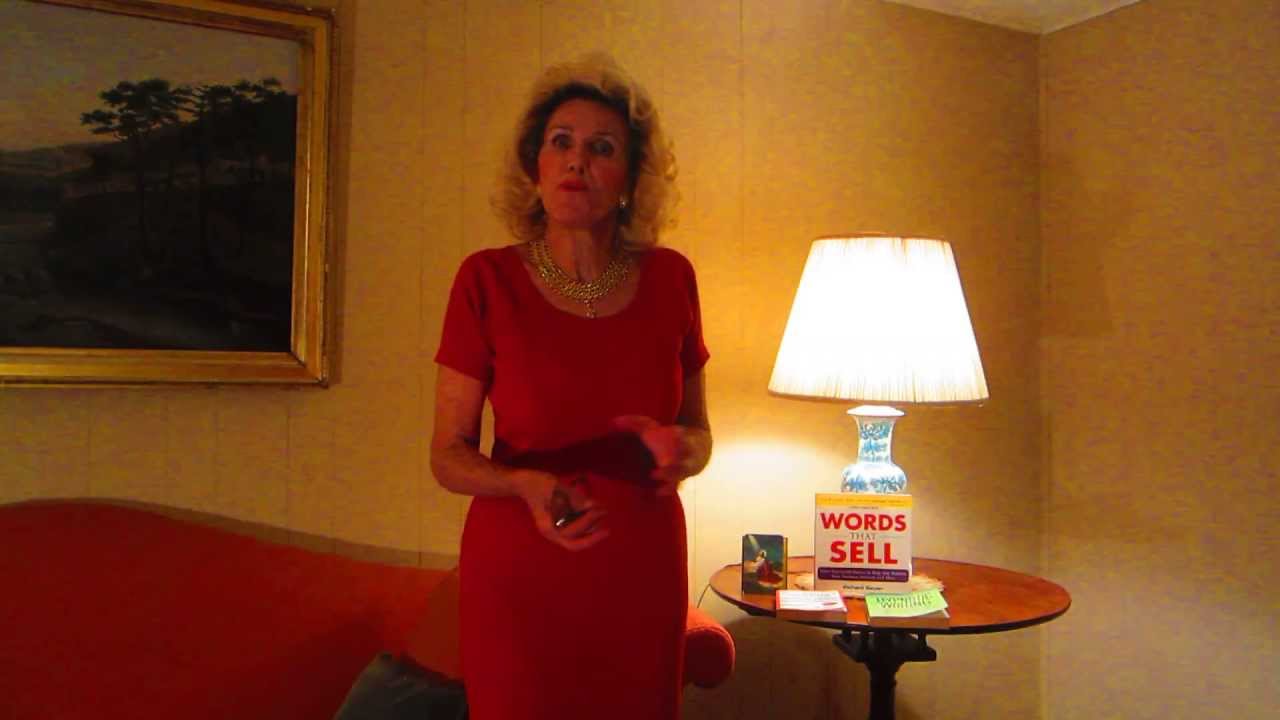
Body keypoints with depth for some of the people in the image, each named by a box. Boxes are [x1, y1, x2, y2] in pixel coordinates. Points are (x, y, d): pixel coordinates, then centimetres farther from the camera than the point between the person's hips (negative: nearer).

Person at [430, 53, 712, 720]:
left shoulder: (669, 278, -2)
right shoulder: (487, 280, -9)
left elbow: (698, 430, 7)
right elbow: (448, 454, -6)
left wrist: (681, 449, -15)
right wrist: (527, 484, -25)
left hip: (644, 573, 3)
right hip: (518, 573, -2)